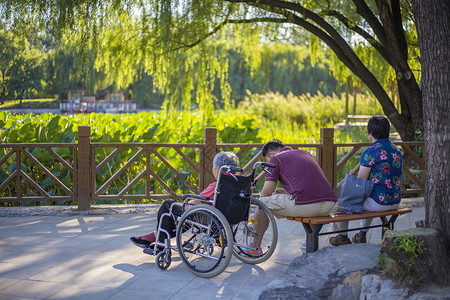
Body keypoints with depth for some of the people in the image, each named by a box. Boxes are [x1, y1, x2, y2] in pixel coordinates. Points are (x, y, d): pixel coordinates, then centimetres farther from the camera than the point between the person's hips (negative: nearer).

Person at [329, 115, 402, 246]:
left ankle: (343, 237, 30)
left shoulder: (371, 152, -17)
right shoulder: (396, 150, 7)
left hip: (378, 203, -8)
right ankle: (362, 235, 46)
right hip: (395, 201, 8)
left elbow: (360, 181, -17)